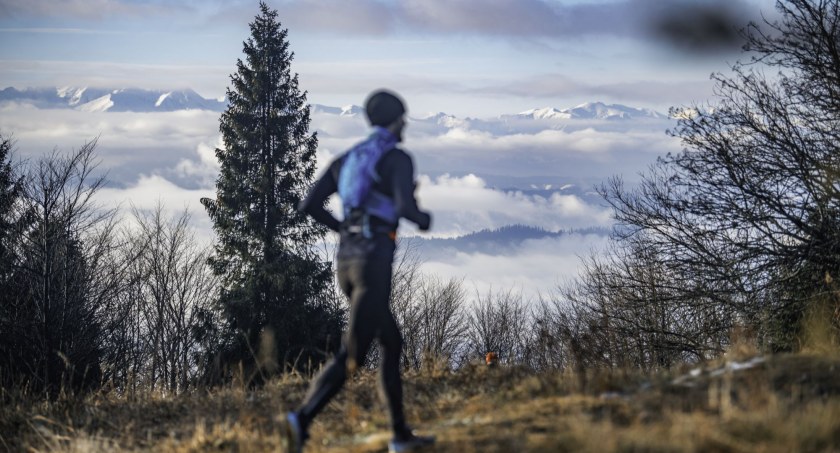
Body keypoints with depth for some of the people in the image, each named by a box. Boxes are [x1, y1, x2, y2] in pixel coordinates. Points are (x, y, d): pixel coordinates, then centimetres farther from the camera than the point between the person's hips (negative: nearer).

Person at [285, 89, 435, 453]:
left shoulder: (347, 158, 17)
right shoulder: (399, 159, -5)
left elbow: (308, 205, 10)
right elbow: (405, 207, -22)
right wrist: (424, 219, 4)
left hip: (346, 260, 8)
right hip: (374, 262, -8)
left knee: (392, 344, 19)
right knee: (351, 355, -12)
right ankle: (302, 419, -30)